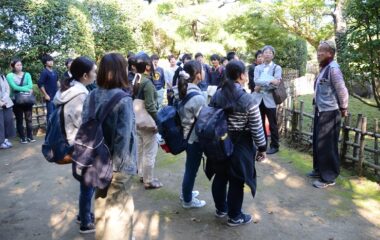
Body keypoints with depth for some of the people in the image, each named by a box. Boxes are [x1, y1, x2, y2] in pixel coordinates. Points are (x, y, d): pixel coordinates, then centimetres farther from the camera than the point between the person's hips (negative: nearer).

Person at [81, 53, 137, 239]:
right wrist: (125, 163, -11)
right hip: (117, 163, -6)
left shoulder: (92, 96, -2)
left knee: (102, 203, 24)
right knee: (118, 207, 12)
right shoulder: (123, 99, -20)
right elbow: (123, 136, -22)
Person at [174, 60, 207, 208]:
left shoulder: (180, 91, -1)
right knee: (192, 169, 9)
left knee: (189, 167, 25)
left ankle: (186, 192, 43)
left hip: (185, 135, 8)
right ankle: (188, 200, 27)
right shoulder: (197, 97, -27)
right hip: (195, 138, -8)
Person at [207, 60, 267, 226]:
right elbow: (256, 128, -13)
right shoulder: (248, 100, -17)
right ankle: (234, 216, 23)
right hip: (240, 145, -5)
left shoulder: (216, 96, -1)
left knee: (220, 176, 19)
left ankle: (221, 208, 37)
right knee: (236, 181, 8)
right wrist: (262, 147, 0)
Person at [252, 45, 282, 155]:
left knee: (272, 125, 2)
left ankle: (274, 146, 12)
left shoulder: (277, 68, 2)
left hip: (269, 99, -4)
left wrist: (261, 86, -12)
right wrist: (270, 81, -18)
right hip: (258, 99, 4)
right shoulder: (257, 68, 13)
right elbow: (256, 81, -6)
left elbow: (275, 84, -12)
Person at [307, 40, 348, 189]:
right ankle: (319, 170, 34)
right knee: (318, 143, 18)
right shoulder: (324, 68, 10)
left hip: (329, 113, -9)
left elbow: (342, 91, -17)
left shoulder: (333, 69, -18)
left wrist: (343, 110, -6)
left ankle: (328, 177, 10)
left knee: (327, 145, -1)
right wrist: (318, 106, 14)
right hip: (320, 111, 9)